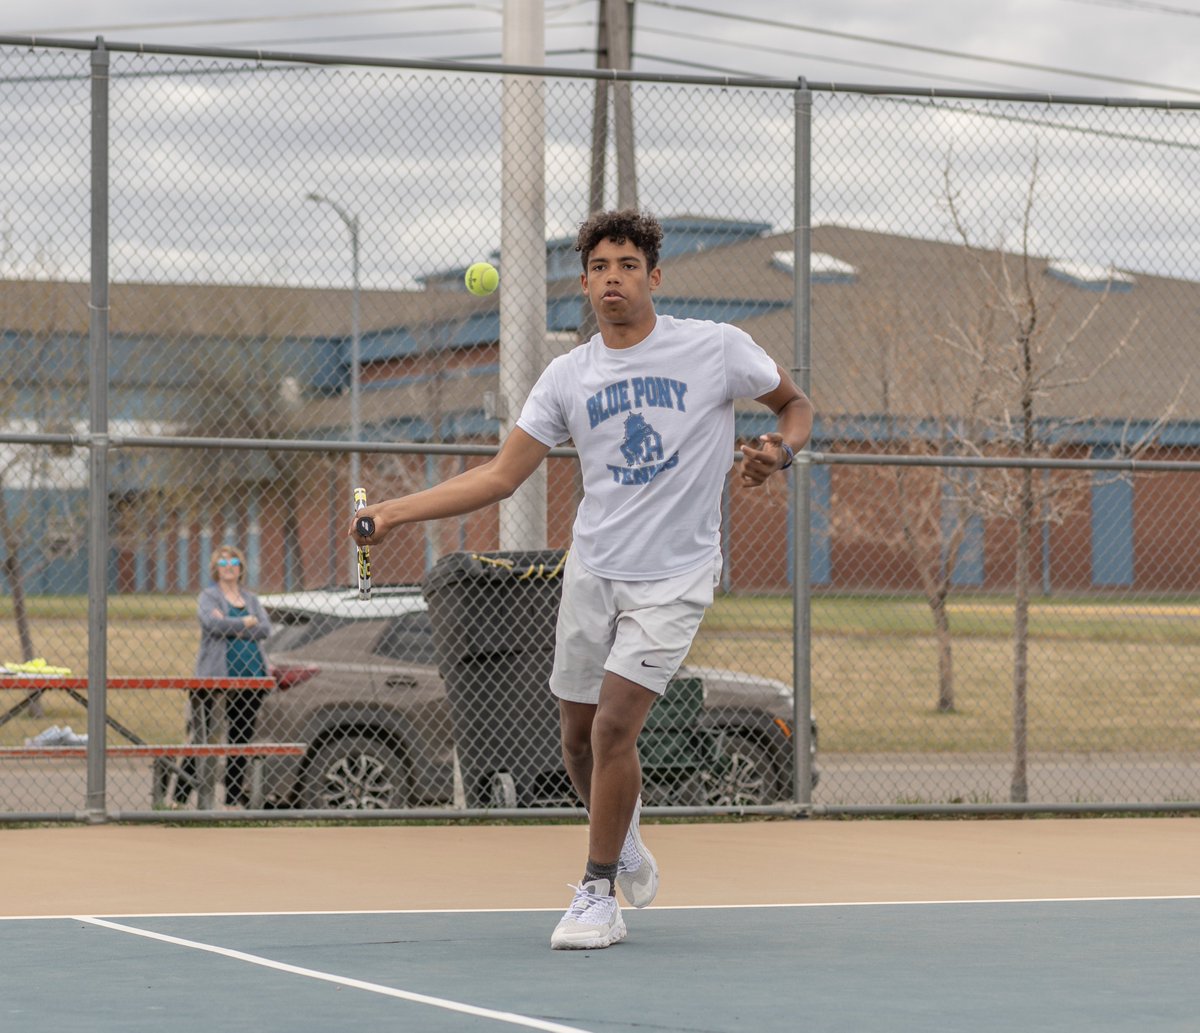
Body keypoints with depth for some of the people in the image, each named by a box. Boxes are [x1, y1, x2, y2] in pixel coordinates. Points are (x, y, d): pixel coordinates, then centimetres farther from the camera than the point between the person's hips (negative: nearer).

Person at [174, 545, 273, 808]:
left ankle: (235, 795, 12)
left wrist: (230, 626, -8)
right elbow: (213, 623, -16)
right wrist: (246, 622, -6)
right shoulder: (208, 596, 4)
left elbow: (265, 628, 3)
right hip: (217, 675, -5)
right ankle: (181, 794, -5)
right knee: (202, 736, -8)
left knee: (242, 737, 6)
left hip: (251, 674, 5)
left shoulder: (250, 599, 18)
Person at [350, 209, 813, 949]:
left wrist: (780, 450, -15)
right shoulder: (569, 377, 2)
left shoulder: (717, 348, -6)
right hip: (594, 572, 4)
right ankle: (625, 849, 37)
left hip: (673, 578, -4)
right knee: (580, 738, 8)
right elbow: (501, 476, 4)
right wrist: (394, 512, -5)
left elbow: (796, 403, 8)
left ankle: (599, 895, -3)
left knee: (613, 727, -16)